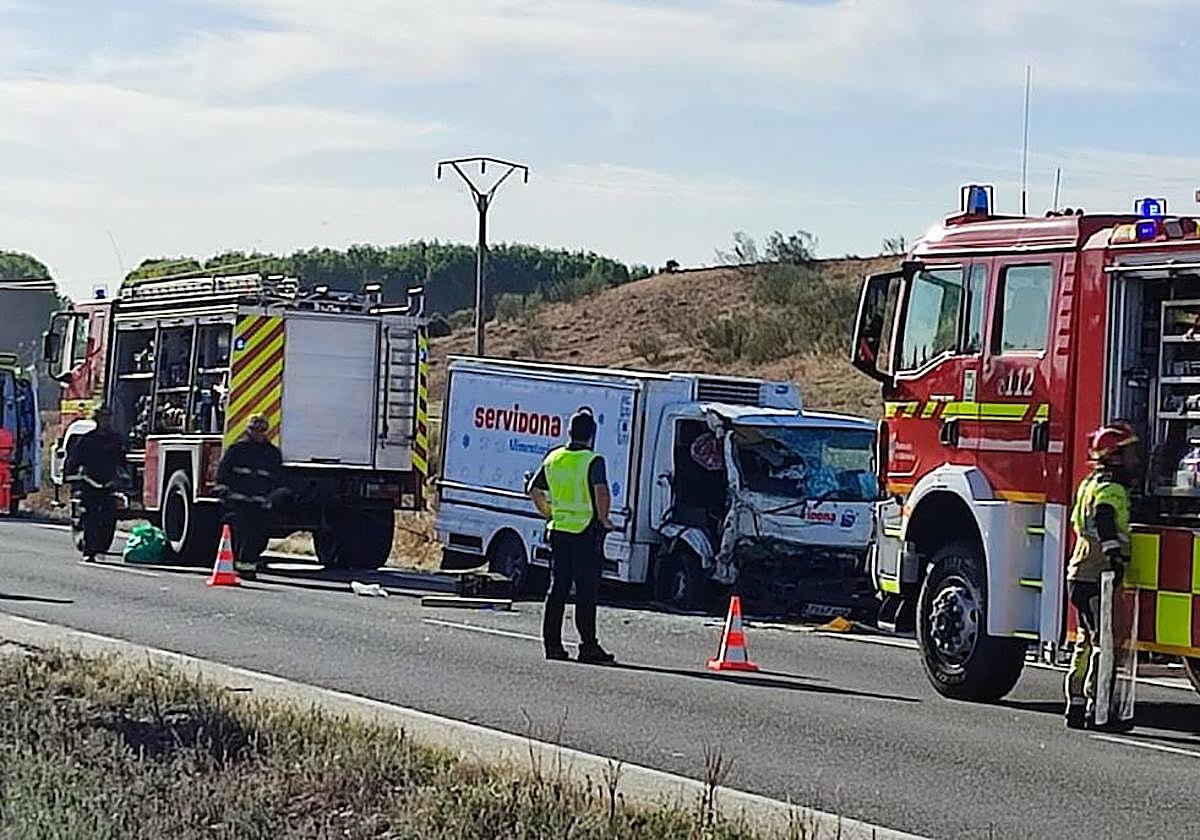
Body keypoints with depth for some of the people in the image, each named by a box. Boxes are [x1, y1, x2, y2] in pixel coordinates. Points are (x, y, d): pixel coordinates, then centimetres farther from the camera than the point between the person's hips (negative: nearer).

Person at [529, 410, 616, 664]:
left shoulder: (553, 459, 8)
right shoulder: (593, 461, -11)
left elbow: (534, 489, 16)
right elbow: (601, 491, -26)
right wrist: (604, 519, -12)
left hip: (558, 530, 6)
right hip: (586, 532, -6)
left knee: (557, 589, 11)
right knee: (586, 592, -3)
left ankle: (552, 642, 11)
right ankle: (588, 646, -4)